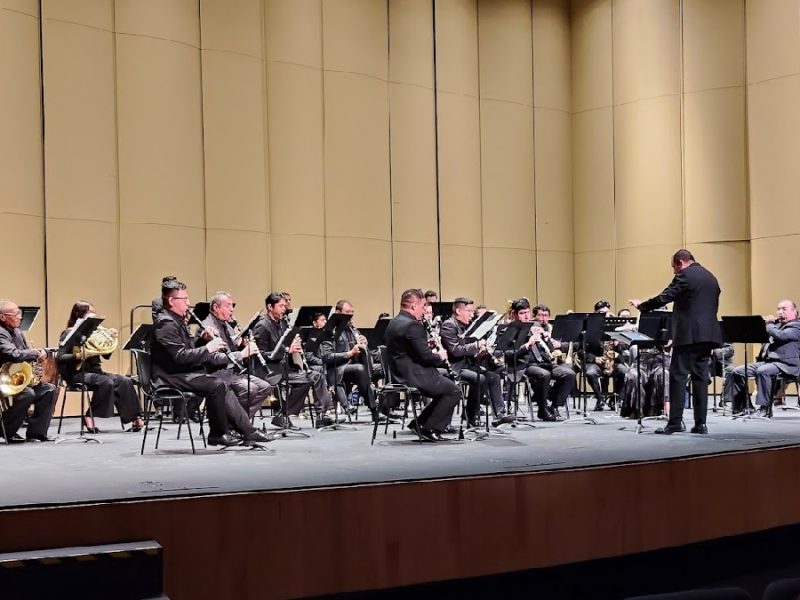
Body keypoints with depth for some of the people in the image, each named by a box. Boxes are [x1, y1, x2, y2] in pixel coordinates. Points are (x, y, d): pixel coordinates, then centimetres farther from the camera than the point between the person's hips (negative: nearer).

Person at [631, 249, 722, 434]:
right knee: (701, 376, 8)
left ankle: (675, 422, -9)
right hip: (708, 334, 8)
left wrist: (641, 305, 2)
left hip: (689, 334, -8)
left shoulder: (684, 275, -7)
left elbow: (663, 298, -11)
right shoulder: (711, 277, 18)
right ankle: (700, 423, 6)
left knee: (678, 376, -5)